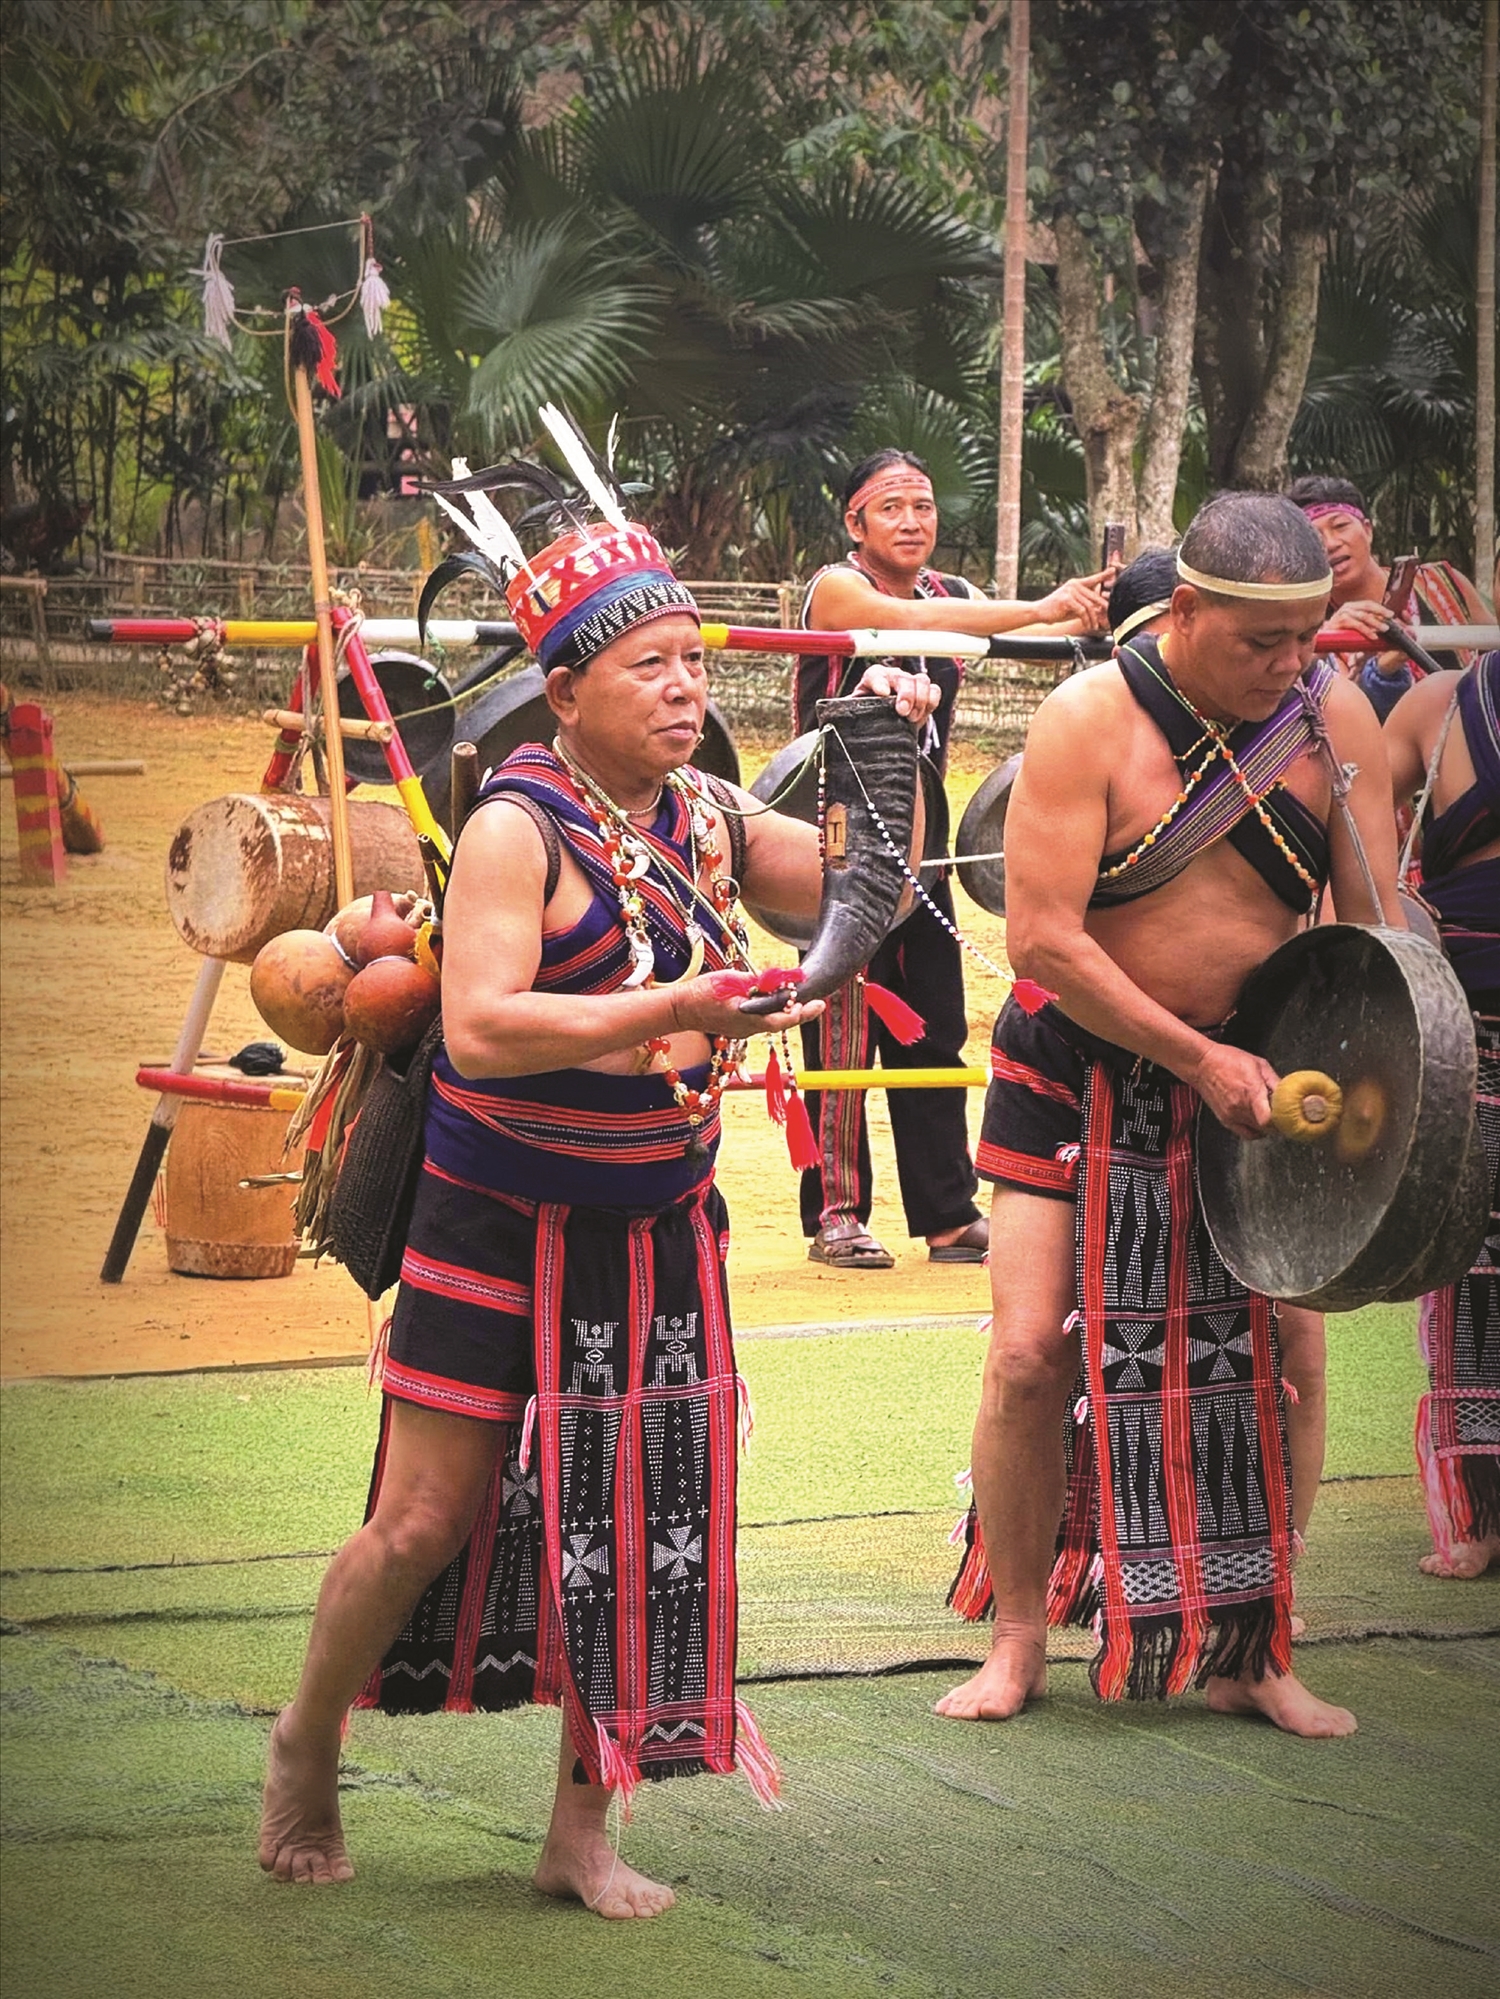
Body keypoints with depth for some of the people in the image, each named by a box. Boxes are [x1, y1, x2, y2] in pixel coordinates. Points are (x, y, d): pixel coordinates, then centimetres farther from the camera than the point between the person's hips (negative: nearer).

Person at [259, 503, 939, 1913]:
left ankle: (582, 1830, 16)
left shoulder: (704, 817, 5)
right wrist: (676, 1009, -36)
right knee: (424, 1527, -1)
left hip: (657, 1233, 6)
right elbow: (481, 1027, -28)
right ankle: (307, 1744, 25)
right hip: (499, 1227, -6)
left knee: (634, 1529, 4)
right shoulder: (518, 830, -17)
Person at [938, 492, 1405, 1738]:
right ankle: (1018, 1641, 10)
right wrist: (1199, 1056, -21)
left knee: (1280, 1356, -1)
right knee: (1032, 1354, -6)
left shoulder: (1337, 719, -8)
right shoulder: (1089, 720, -18)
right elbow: (1044, 937, -21)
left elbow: (1377, 922, -4)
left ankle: (1250, 1654, 12)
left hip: (1247, 1074, 3)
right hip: (1080, 1070, -3)